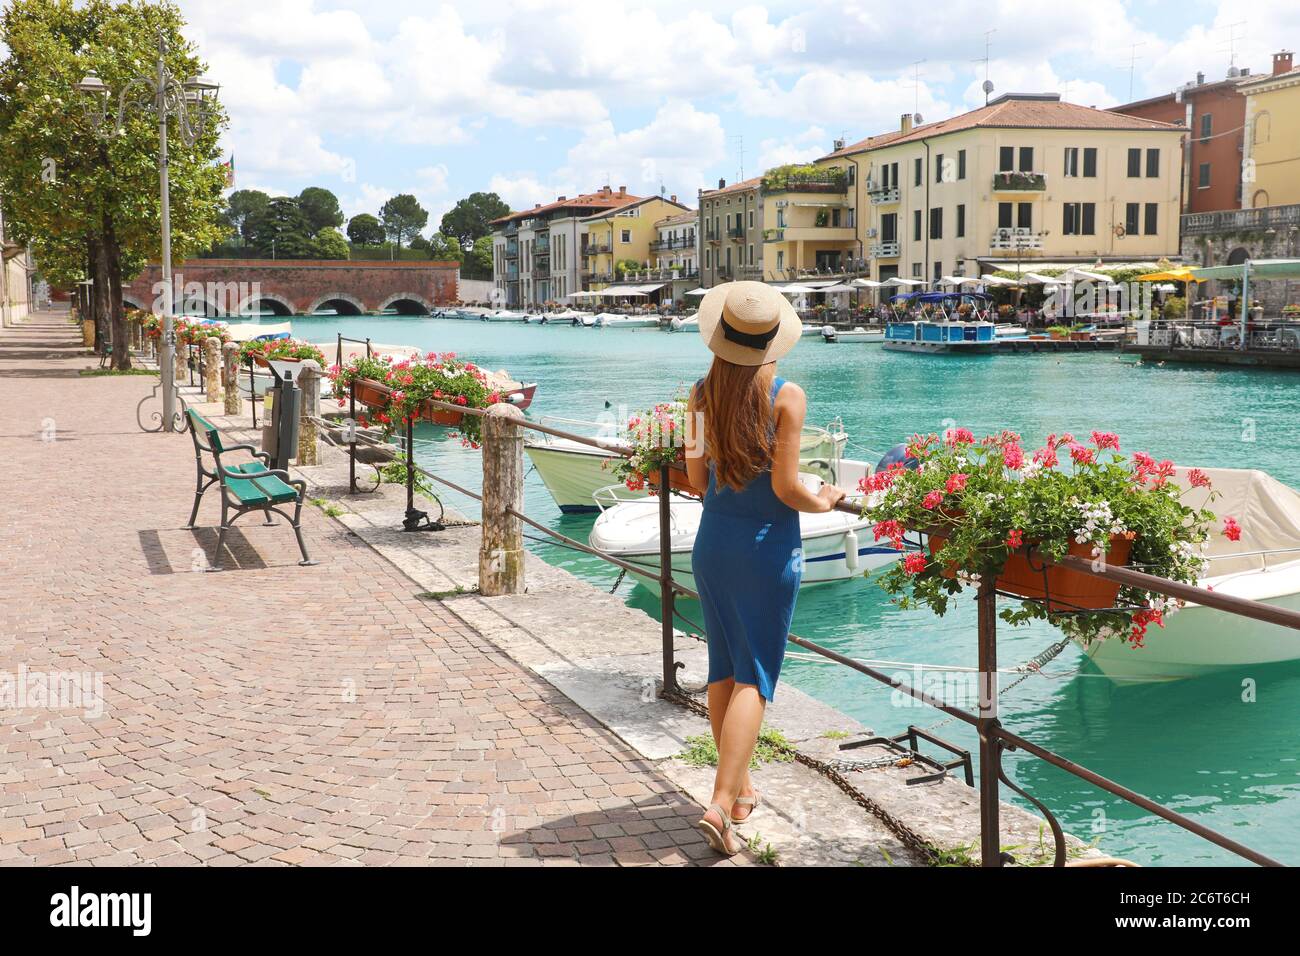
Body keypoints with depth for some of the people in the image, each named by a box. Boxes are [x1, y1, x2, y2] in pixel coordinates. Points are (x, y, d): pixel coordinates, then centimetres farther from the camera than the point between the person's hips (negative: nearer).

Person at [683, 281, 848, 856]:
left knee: (723, 668, 16)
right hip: (768, 547, -4)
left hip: (713, 543, 5)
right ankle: (721, 805, -8)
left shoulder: (702, 394, -1)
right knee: (753, 677, 0)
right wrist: (822, 502, 4)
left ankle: (740, 788, 29)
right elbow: (786, 488, -16)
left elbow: (698, 479, 4)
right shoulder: (786, 397, -14)